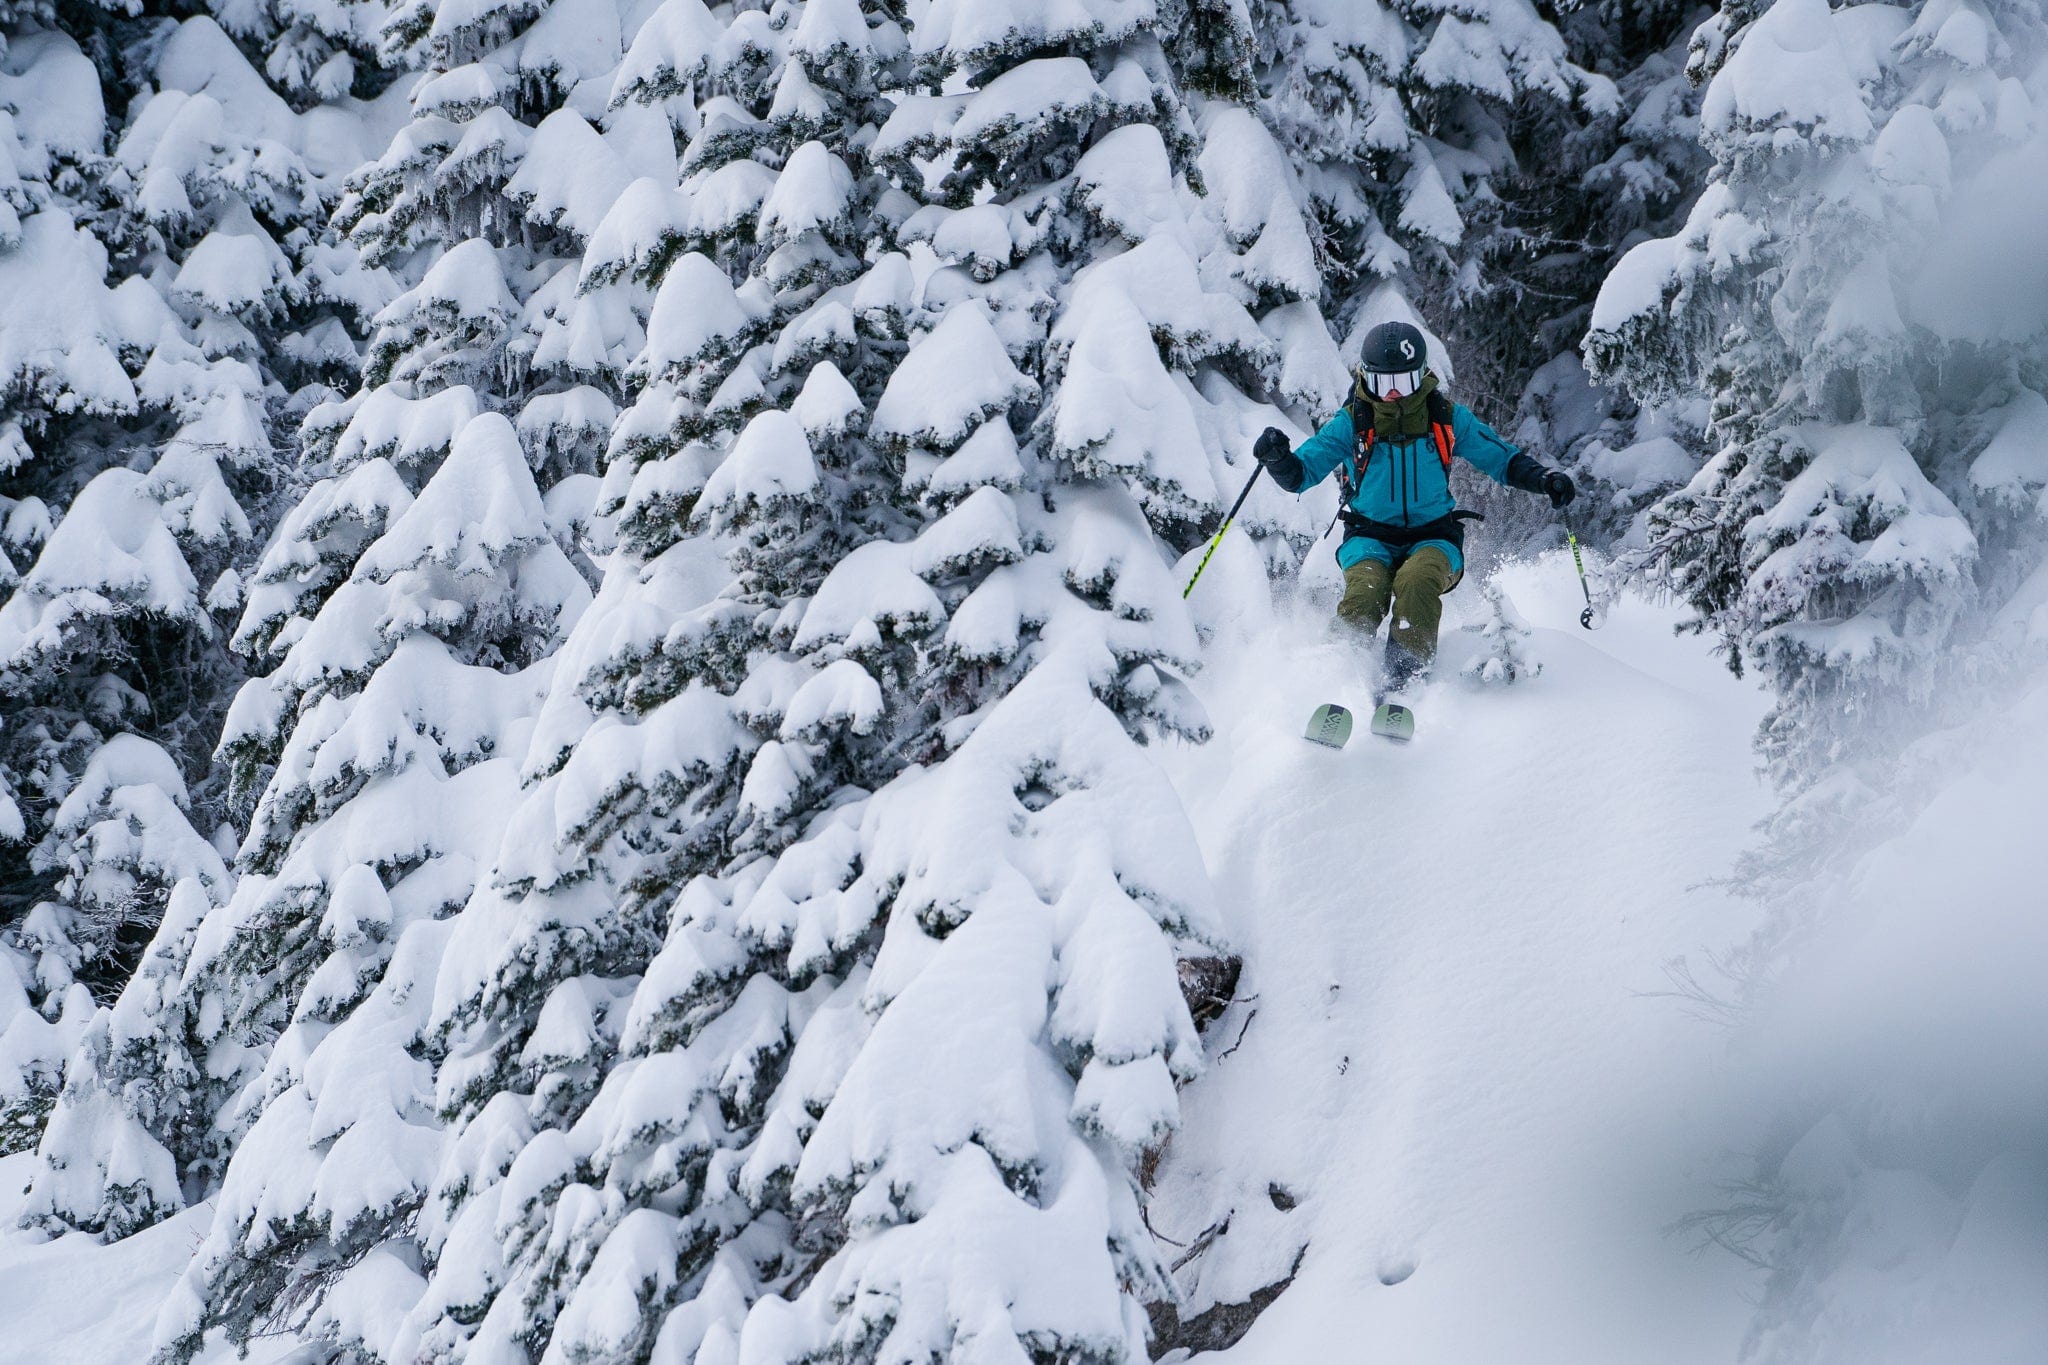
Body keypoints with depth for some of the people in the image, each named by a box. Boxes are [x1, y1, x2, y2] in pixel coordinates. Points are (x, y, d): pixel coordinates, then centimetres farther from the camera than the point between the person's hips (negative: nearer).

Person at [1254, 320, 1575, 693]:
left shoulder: (1446, 418, 4)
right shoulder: (1352, 422, 1)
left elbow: (1502, 459, 12)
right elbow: (1300, 475, -2)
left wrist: (1543, 478, -7)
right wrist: (1278, 459, -25)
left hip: (1434, 536, 0)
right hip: (1371, 537, 0)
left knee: (1416, 581, -35)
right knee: (1365, 590, -33)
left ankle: (1407, 674, -38)